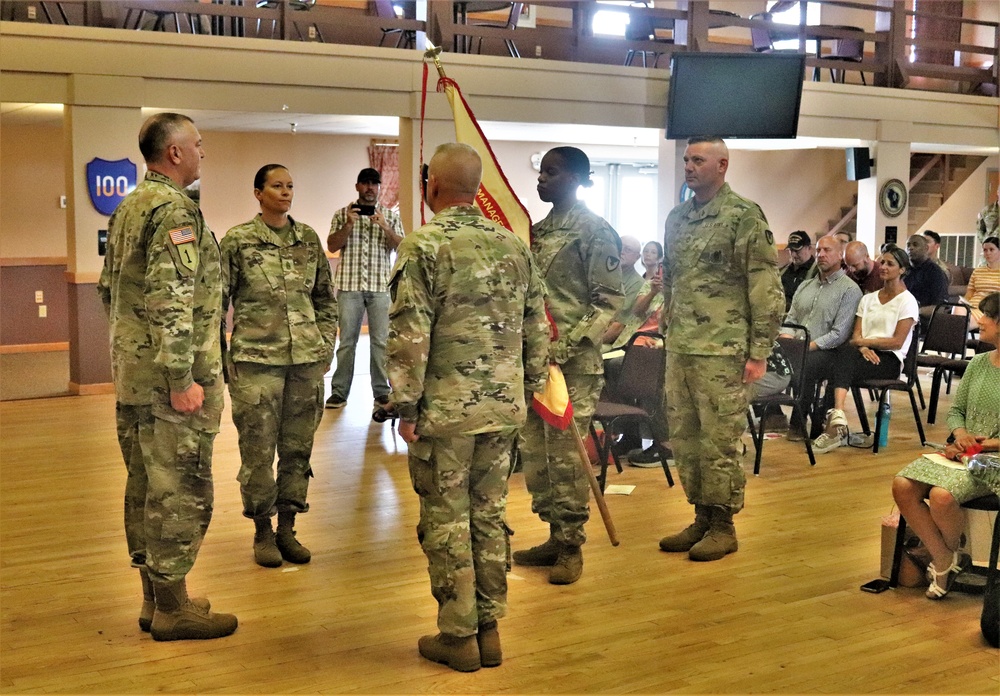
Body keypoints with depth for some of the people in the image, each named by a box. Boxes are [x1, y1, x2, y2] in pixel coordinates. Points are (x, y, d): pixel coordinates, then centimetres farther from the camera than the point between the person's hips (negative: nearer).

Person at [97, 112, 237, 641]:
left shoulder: (127, 208, 15)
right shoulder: (174, 208, -16)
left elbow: (108, 288, 21)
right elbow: (171, 298, -24)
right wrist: (181, 379, -23)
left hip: (131, 372, 10)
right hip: (168, 377, -10)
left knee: (146, 485, 14)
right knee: (180, 490, -2)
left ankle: (154, 597, 24)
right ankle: (172, 608, 6)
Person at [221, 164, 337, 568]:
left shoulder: (309, 239, 8)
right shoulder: (238, 241, -3)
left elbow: (326, 298, 15)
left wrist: (327, 345, 9)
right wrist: (224, 357, -2)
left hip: (307, 359, 4)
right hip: (257, 360, -3)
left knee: (298, 447, 8)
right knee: (258, 450, 1)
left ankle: (287, 527, 21)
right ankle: (262, 531, 16)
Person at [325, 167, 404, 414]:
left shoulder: (391, 216, 9)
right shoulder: (342, 214, 8)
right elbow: (332, 246, 1)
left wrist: (385, 228, -16)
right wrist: (348, 225, -13)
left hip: (381, 287, 0)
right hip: (349, 285, 0)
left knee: (381, 341, 1)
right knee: (346, 340, 3)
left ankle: (381, 392, 7)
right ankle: (339, 391, 9)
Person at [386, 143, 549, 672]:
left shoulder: (424, 245, -10)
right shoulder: (514, 245, 7)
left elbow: (409, 335, -15)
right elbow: (536, 329, 10)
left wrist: (406, 406, -9)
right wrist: (528, 389, 17)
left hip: (446, 408, -5)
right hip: (504, 407, 5)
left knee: (446, 519, 5)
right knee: (490, 515, 13)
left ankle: (459, 635, 11)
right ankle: (489, 629, 20)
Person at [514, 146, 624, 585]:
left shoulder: (595, 231, -7)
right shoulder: (537, 230, 15)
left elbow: (608, 300, -11)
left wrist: (566, 345, -19)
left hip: (573, 361, -8)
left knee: (566, 453, -3)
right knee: (534, 450, 11)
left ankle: (571, 546, 9)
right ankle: (555, 536, 24)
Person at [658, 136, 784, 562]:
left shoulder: (744, 216, -9)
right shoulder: (676, 218, 13)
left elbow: (767, 290, -11)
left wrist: (759, 352, -14)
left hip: (722, 351, -7)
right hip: (679, 350, 7)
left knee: (720, 440, 0)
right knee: (683, 438, 12)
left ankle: (723, 526, 12)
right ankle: (701, 518, 24)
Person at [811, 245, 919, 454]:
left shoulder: (907, 301, 4)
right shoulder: (868, 299, 21)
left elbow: (897, 342, -7)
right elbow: (856, 335, 10)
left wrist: (864, 341, -9)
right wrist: (862, 347, -13)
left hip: (890, 359, -4)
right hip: (866, 354, 4)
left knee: (842, 364, -33)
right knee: (845, 351, -34)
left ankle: (834, 419, -43)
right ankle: (837, 419, -49)